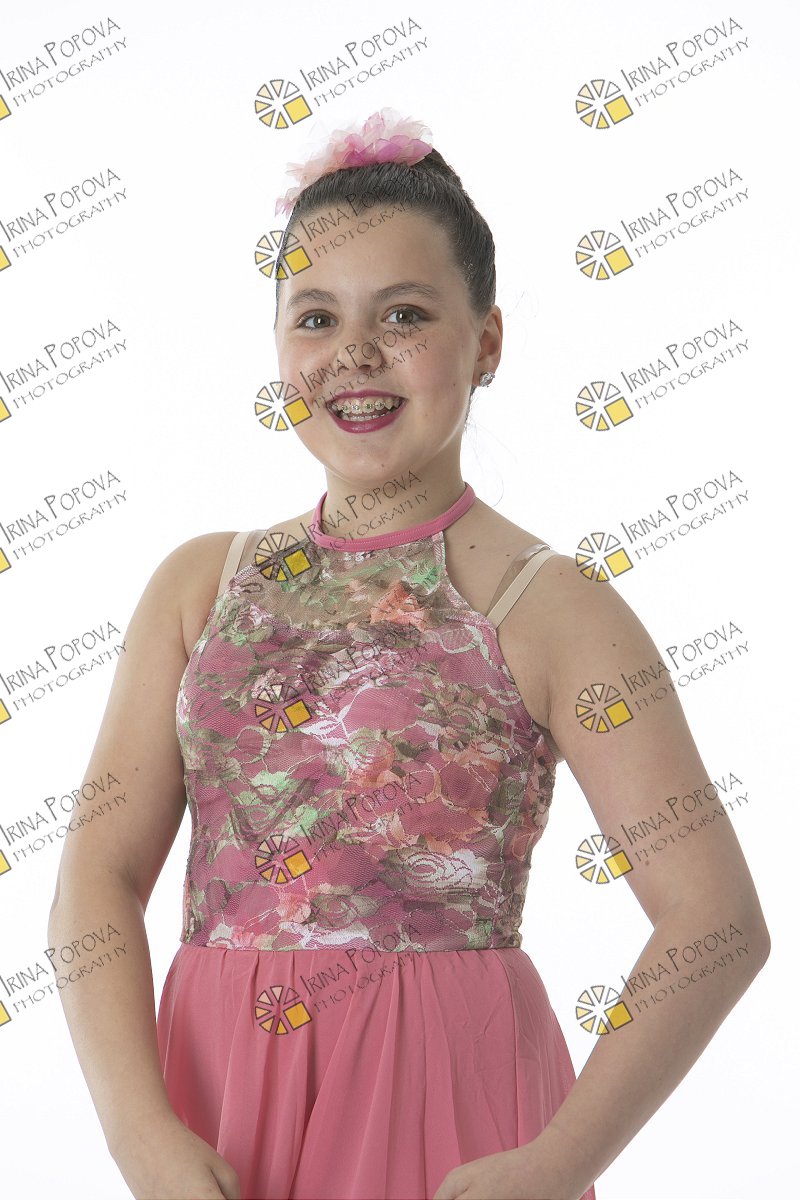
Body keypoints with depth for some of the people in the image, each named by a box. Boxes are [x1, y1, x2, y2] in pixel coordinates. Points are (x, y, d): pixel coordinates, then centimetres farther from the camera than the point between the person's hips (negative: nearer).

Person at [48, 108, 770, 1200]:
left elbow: (716, 918, -11)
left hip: (448, 1108, -3)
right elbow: (100, 875, -1)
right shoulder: (200, 585, 4)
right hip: (212, 1100, 3)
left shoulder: (550, 608, -7)